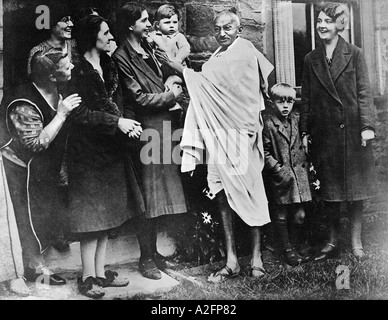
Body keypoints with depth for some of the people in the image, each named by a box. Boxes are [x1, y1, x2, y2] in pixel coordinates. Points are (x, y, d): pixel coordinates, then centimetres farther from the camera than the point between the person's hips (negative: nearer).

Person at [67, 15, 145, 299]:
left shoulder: (108, 67, 13)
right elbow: (81, 113, -17)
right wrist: (117, 122, -22)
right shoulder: (78, 72, -11)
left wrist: (127, 122, -7)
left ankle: (101, 272, 21)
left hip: (110, 149, 8)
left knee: (107, 212, 11)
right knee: (92, 214, -3)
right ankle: (88, 277, 8)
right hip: (88, 150, -8)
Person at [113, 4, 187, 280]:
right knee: (149, 198, -2)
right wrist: (170, 95, -3)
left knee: (161, 194, 11)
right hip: (146, 129, -8)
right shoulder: (122, 58, -8)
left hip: (164, 124, 8)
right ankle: (145, 258, 11)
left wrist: (172, 89, 9)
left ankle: (153, 252, 23)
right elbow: (138, 98, -12)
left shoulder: (148, 50, 17)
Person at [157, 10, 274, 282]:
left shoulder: (244, 53, -6)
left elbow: (208, 81, -13)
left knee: (249, 191, -2)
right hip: (218, 131, 8)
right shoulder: (220, 55, 18)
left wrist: (174, 64, -8)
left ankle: (256, 257, 9)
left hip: (240, 132, -7)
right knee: (221, 191, 4)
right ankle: (231, 260, 11)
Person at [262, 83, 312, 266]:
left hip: (298, 174, 4)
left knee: (299, 215, 7)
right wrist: (277, 168, -13)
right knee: (281, 216, 5)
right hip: (279, 177, -4)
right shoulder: (268, 123, -9)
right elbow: (264, 151, -9)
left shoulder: (296, 119, 8)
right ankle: (287, 250, 20)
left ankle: (297, 246, 26)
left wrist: (304, 164, 9)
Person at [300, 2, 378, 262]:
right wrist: (305, 131, 4)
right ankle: (333, 242, 22)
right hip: (323, 133, 2)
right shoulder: (311, 59, 9)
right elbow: (306, 98, 9)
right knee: (329, 191, 8)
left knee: (355, 190, 4)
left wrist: (367, 126, -11)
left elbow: (364, 92, -2)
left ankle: (357, 243, 16)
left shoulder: (355, 55, 1)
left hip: (352, 131, -2)